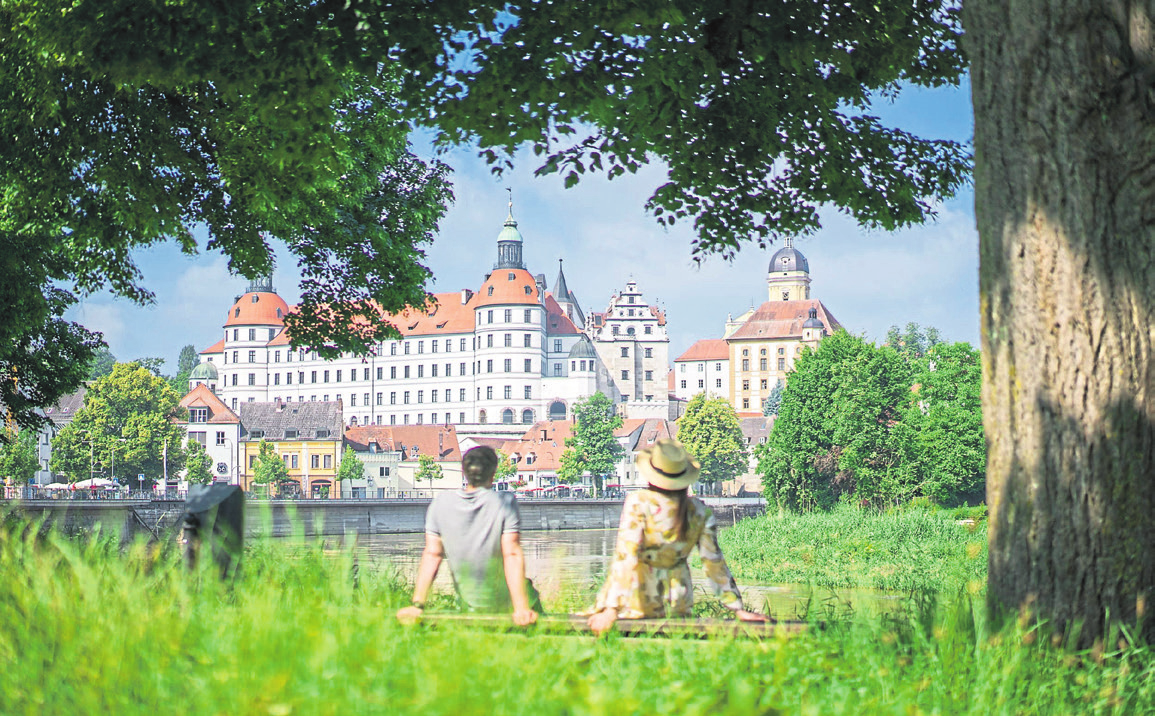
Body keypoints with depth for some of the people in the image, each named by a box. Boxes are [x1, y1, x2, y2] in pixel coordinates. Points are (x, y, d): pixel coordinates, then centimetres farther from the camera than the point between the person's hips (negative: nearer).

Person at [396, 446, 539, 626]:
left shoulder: (440, 503, -8)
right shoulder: (505, 502, -17)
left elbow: (432, 554, -9)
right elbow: (512, 554, -23)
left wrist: (417, 604, -8)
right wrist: (521, 608, -26)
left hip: (470, 606, 3)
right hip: (506, 602, -3)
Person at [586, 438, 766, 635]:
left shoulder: (638, 502, -15)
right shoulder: (700, 511, -4)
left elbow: (625, 556, -21)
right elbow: (715, 563, 0)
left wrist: (611, 611, -22)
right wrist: (738, 609, 7)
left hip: (639, 602, -4)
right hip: (677, 606, 4)